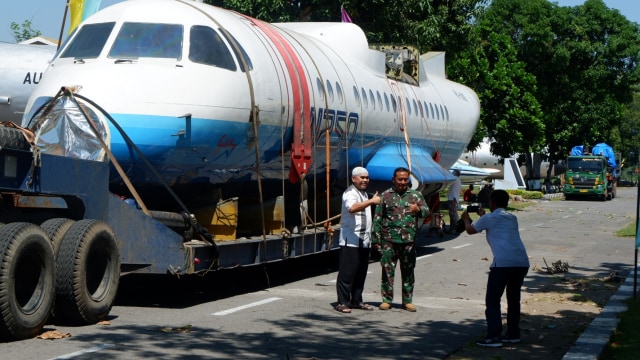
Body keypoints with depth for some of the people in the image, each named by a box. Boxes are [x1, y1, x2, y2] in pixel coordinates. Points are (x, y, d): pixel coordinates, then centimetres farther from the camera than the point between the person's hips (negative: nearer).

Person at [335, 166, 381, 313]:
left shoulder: (364, 194, 20)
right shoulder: (349, 193, -11)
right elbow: (352, 208, -34)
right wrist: (371, 201, -42)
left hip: (364, 240, 9)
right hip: (350, 240, -9)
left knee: (361, 272, 11)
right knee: (347, 272, -8)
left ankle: (356, 300, 18)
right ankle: (342, 302, -6)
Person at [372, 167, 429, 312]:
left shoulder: (415, 195, 11)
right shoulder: (385, 195, 6)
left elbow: (426, 210, 0)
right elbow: (377, 218, 6)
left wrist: (418, 209, -24)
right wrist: (376, 238, 2)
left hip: (409, 241, 2)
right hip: (389, 240, -1)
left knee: (408, 271, 6)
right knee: (388, 270, 1)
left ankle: (407, 300, 15)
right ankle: (386, 300, 10)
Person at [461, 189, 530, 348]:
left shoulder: (489, 219, 5)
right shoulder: (512, 218, 22)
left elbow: (470, 230, 20)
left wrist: (466, 218, 40)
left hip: (503, 263, -6)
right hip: (522, 262, 6)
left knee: (492, 300, 1)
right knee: (513, 298, 20)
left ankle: (494, 337, -6)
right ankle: (513, 334, 24)